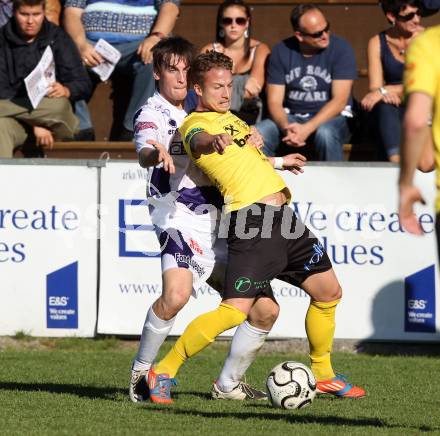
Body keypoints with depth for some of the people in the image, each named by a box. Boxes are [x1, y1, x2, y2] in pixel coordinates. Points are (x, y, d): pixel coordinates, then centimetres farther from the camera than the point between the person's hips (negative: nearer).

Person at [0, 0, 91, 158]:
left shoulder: (57, 37, 7)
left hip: (53, 121, 1)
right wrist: (34, 124, -19)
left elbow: (83, 85, 4)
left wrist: (66, 90, -22)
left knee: (59, 106, -36)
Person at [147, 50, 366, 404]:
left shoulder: (229, 118, 22)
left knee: (329, 292, 15)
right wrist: (214, 141, -53)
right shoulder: (196, 123, -6)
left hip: (282, 214, 9)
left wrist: (275, 162, 54)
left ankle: (322, 375, 32)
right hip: (251, 220, -9)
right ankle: (164, 372, -8)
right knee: (235, 311, -18)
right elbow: (198, 141, -32)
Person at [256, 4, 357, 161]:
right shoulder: (281, 52, -1)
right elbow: (274, 102, -2)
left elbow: (339, 101, -14)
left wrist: (307, 129, -26)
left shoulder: (341, 49, -8)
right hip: (291, 117, 2)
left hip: (332, 117, -2)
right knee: (258, 134, -27)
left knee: (325, 133, -37)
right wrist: (287, 128, -25)